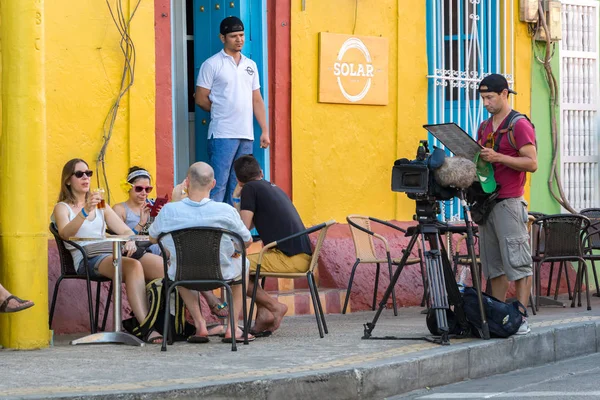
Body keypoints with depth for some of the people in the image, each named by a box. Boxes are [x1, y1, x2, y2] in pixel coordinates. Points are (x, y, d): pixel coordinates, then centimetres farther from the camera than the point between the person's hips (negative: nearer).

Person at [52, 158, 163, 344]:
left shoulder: (101, 206, 30)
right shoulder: (63, 208, 13)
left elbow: (125, 230, 21)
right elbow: (65, 233, -10)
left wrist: (131, 241, -3)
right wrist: (85, 211, -24)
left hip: (113, 251, 6)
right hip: (87, 258, -5)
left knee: (163, 265, -26)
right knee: (134, 266, -37)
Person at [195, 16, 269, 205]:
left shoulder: (250, 65, 14)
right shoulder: (212, 65, -2)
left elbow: (257, 100, 15)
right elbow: (201, 99, -3)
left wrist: (265, 130, 9)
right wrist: (221, 111, 6)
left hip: (246, 135, 5)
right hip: (222, 134, -5)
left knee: (238, 186, 7)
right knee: (219, 184, -9)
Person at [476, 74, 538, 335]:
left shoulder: (520, 125, -6)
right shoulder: (484, 128, 18)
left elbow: (531, 163, -13)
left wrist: (498, 157, -21)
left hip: (509, 202, -8)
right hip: (487, 202, 8)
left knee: (517, 262, -8)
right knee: (494, 264, 6)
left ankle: (521, 318, -9)